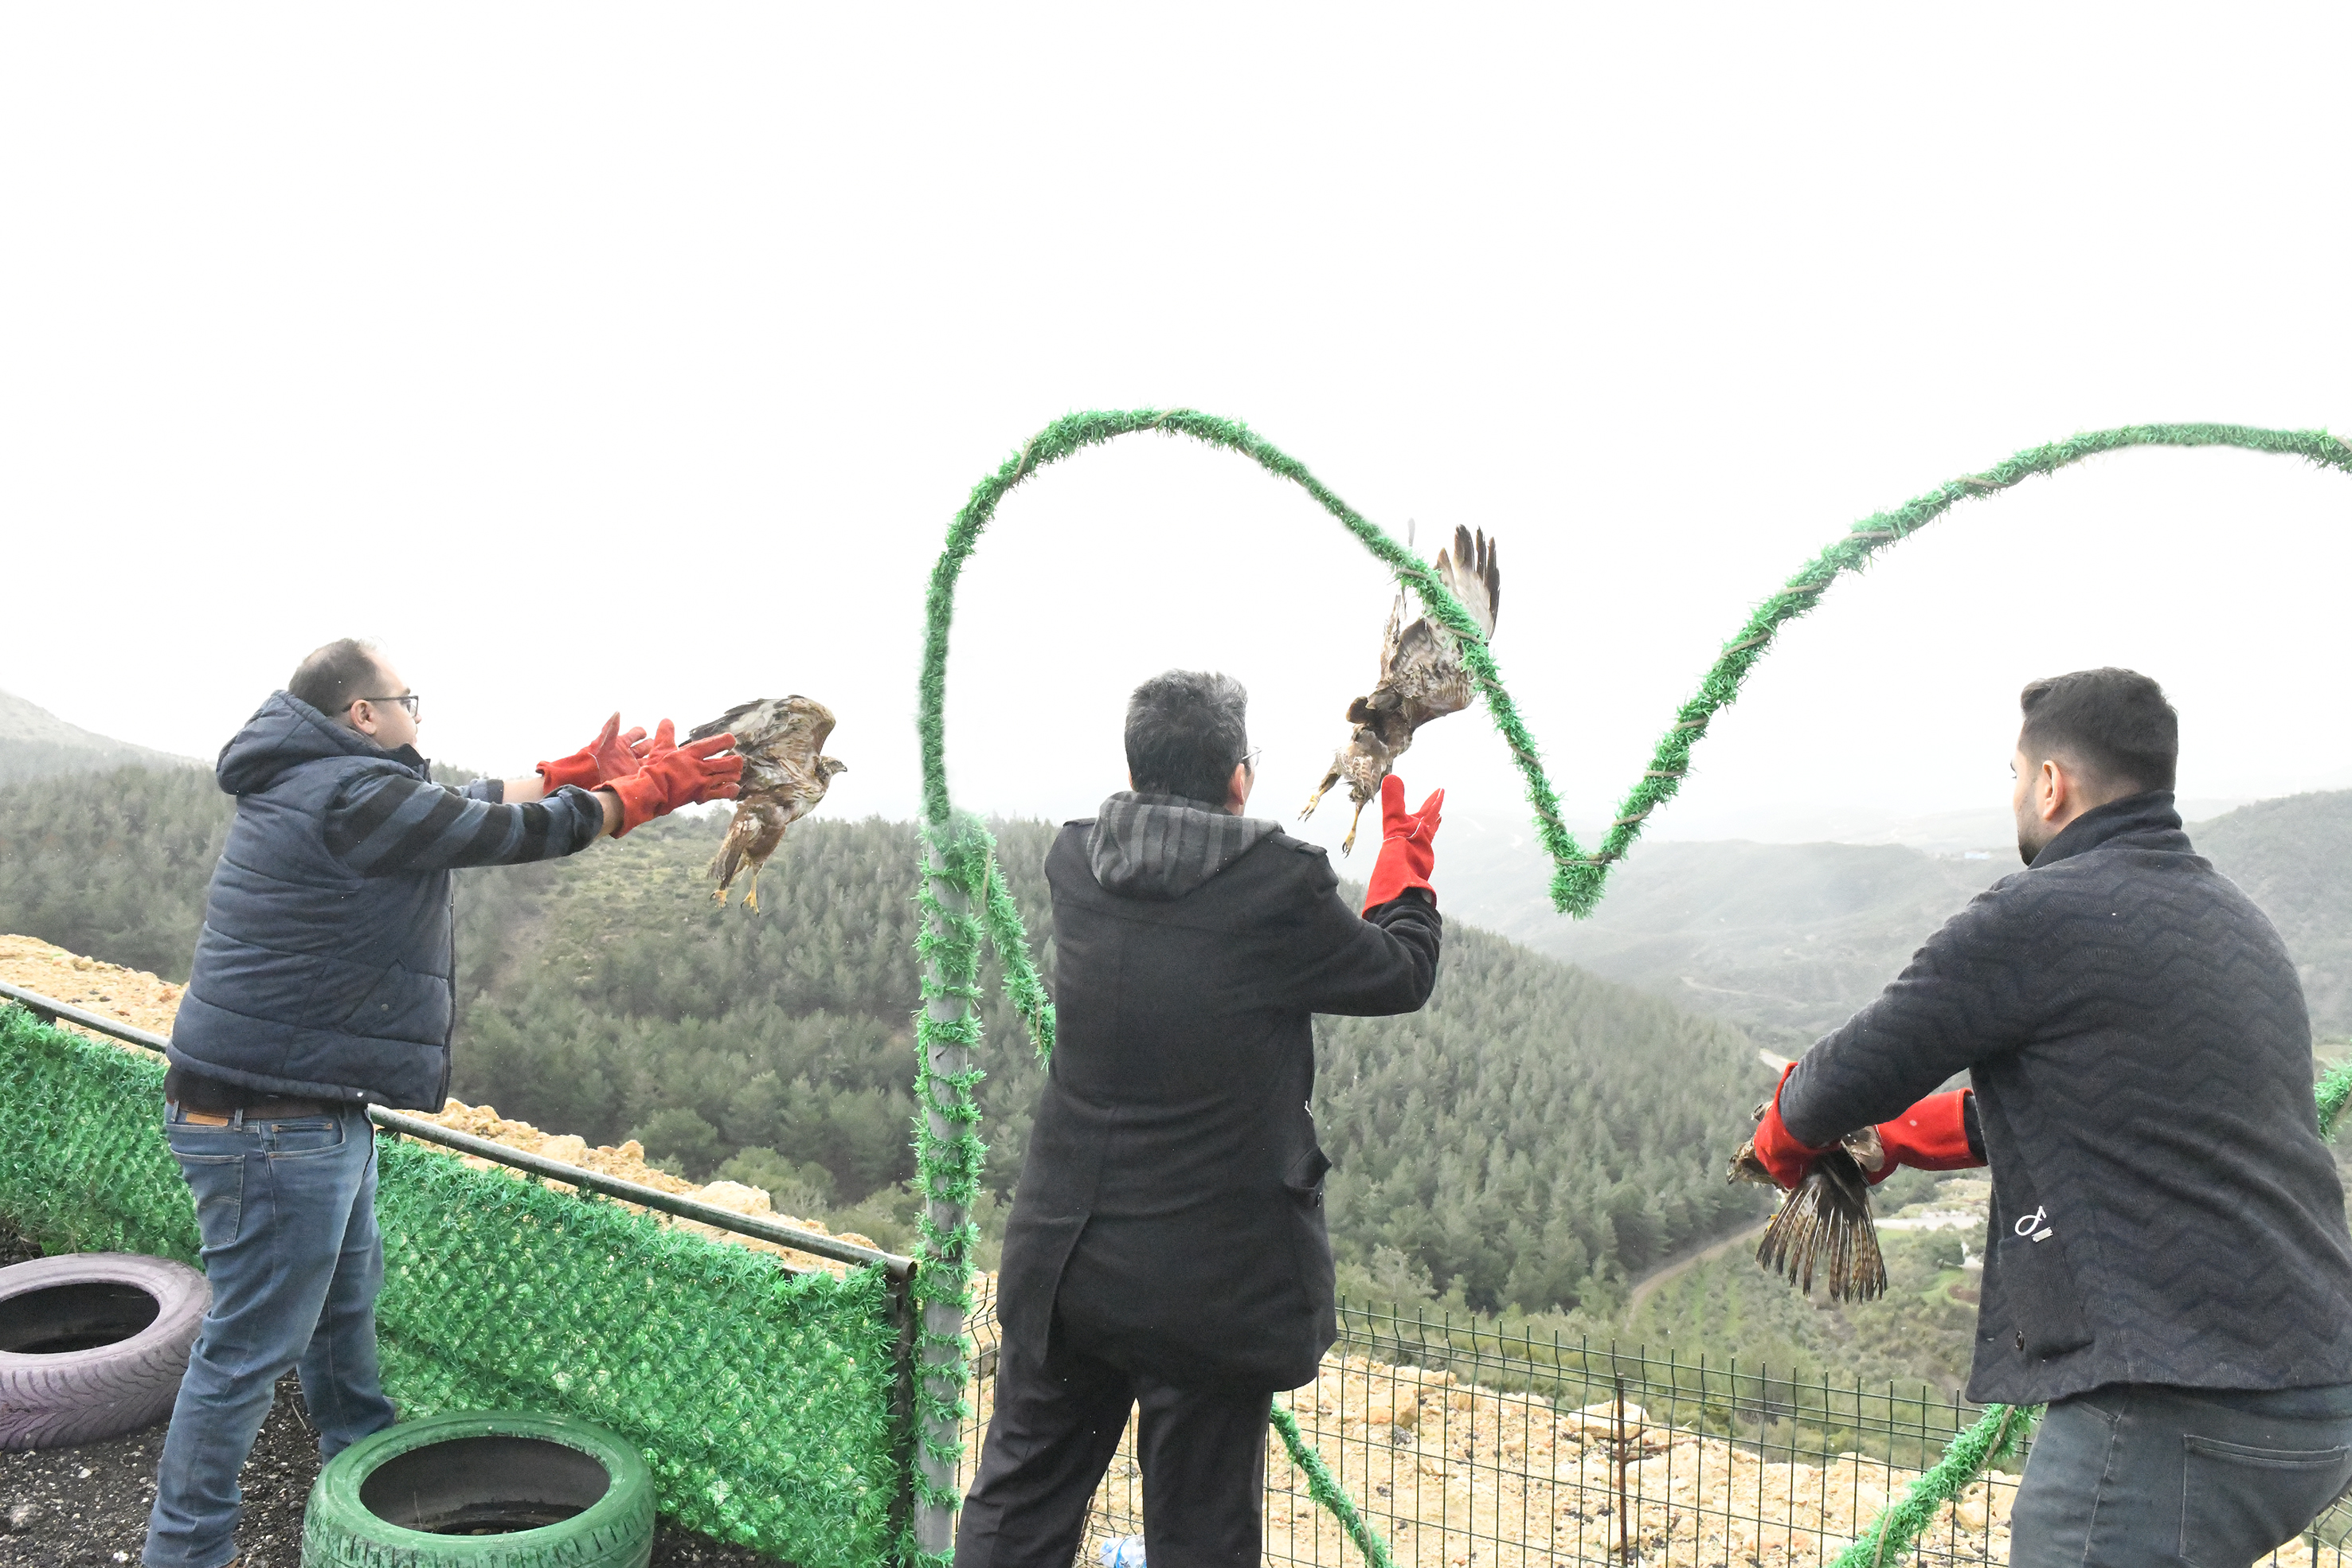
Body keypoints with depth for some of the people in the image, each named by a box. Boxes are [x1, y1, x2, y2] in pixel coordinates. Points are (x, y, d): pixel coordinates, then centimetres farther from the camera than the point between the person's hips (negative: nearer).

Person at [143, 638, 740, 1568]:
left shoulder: (308, 786, 10)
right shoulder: (356, 796, -21)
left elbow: (468, 805, 16)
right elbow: (514, 832, -15)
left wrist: (577, 773, 20)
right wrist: (650, 790, -4)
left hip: (314, 1115, 11)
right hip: (274, 1124, -11)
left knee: (345, 1301, 24)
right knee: (249, 1350, 1)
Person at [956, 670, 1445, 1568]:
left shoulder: (1073, 863, -5)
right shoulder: (1281, 886, -17)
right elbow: (1403, 975, -1)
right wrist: (1408, 857, 17)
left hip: (1064, 1260, 4)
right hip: (1214, 1283, -4)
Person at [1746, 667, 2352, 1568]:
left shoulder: (2037, 919, -15)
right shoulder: (2234, 920, 14)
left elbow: (1860, 1073, -7)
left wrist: (1784, 1145, 15)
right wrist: (1903, 1135, 32)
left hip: (2181, 1412, -9)